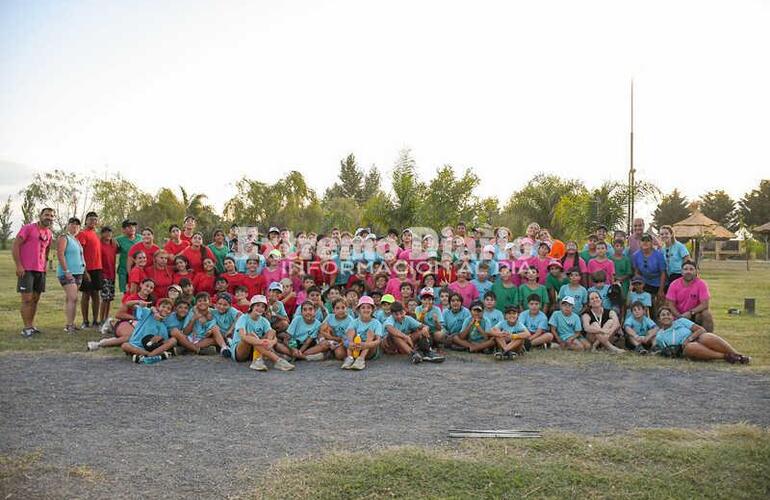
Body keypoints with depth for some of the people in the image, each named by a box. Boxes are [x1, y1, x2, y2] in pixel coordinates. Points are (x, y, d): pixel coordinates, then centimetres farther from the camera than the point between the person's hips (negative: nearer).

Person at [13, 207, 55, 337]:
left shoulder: (49, 234, 12)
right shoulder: (28, 228, -7)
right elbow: (15, 246, -10)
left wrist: (44, 265, 15)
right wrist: (18, 265, -14)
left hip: (40, 270, 7)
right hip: (26, 270, -7)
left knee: (35, 299, 9)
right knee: (27, 299, -5)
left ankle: (31, 325, 17)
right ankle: (26, 328, -1)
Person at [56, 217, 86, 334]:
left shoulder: (77, 240, 20)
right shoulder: (64, 238, -5)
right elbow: (60, 254, -15)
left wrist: (84, 269, 18)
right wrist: (66, 271, -20)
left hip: (78, 272, 8)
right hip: (67, 273, -8)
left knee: (69, 299, 11)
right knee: (73, 298, -17)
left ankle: (70, 323, 12)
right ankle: (69, 325, -17)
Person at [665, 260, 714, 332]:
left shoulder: (701, 284, -13)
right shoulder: (674, 284, -9)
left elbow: (705, 304, -18)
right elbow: (671, 304, -10)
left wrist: (690, 312, -27)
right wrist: (680, 316, -24)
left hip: (696, 314, -1)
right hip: (680, 315, 1)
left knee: (706, 314, -29)